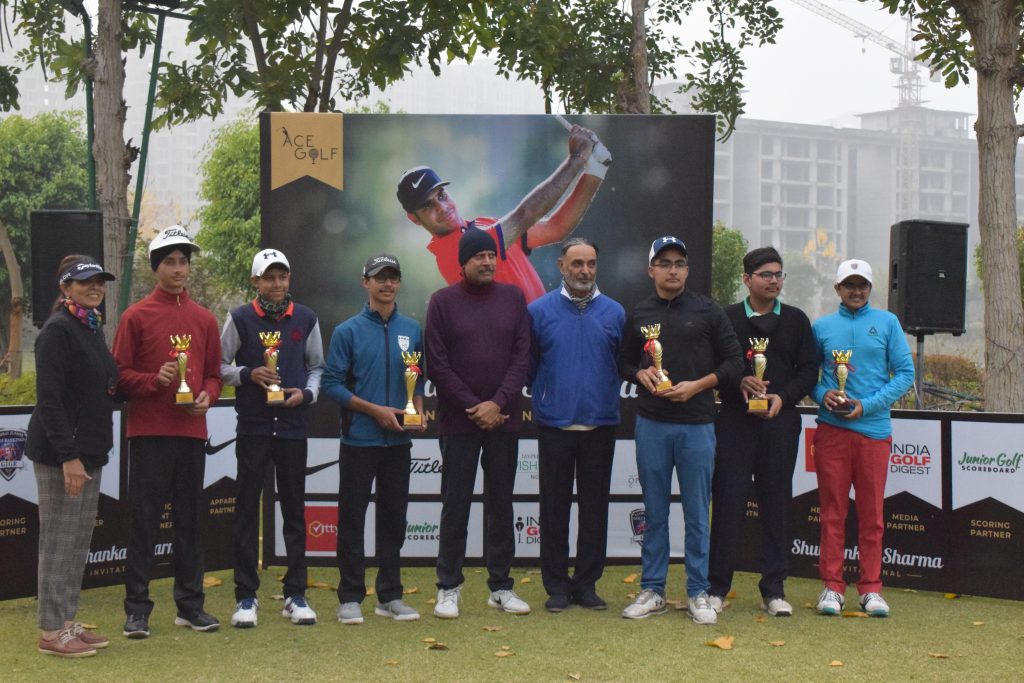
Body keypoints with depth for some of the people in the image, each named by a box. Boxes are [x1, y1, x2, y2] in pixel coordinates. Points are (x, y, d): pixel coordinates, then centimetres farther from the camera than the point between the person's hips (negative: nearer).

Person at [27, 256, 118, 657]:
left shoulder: (92, 328, 14)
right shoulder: (57, 330, -13)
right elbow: (49, 397, -19)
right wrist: (68, 455, -22)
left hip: (88, 450, 9)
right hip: (60, 453, -9)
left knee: (80, 539, 13)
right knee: (59, 540, -2)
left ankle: (67, 622, 22)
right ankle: (52, 632, 6)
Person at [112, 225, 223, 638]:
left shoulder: (204, 320, 11)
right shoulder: (136, 317, 1)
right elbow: (120, 374, -1)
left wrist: (207, 395, -4)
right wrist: (154, 380, -18)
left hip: (191, 431, 4)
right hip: (149, 433, -3)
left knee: (189, 519, 9)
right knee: (144, 520, -1)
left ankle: (190, 605, 17)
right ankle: (137, 608, 6)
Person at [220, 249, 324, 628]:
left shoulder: (306, 319, 7)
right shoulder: (240, 319, 0)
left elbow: (317, 366, 14)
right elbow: (220, 366, 3)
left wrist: (307, 393, -4)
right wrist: (249, 374, -14)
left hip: (293, 426, 2)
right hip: (253, 426, -2)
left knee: (294, 510, 7)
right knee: (247, 510, 1)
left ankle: (296, 594, 15)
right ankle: (246, 597, 8)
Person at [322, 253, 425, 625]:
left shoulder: (412, 330, 8)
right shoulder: (348, 331, -3)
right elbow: (332, 383, -7)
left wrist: (418, 409, -5)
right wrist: (376, 410, -14)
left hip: (398, 440, 4)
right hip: (359, 439, -3)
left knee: (394, 518, 9)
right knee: (352, 519, 2)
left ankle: (390, 595, 19)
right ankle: (350, 597, 10)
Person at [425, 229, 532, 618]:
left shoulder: (513, 298, 7)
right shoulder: (443, 302, -1)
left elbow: (522, 356, 2)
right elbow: (437, 364, -5)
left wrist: (498, 403, -10)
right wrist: (473, 406, -10)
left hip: (503, 420, 3)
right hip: (458, 422, -3)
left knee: (501, 503, 9)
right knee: (455, 505, 2)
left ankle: (501, 587, 17)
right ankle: (448, 588, 10)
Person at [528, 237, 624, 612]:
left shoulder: (614, 313, 4)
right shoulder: (539, 310, 0)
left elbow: (625, 365, 9)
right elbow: (528, 365, 5)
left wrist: (605, 397, 2)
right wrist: (543, 397, 4)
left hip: (601, 425, 1)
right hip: (554, 425, -1)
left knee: (595, 507, 7)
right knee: (554, 507, 5)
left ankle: (587, 584, 17)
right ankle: (557, 585, 14)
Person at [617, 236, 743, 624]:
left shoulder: (707, 311, 2)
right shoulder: (638, 315, 9)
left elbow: (733, 361, 2)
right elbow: (623, 363, 17)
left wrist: (698, 385, -11)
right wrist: (640, 374, -5)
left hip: (696, 424, -2)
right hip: (651, 423, 2)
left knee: (697, 513, 2)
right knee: (654, 511, 8)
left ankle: (697, 593, 12)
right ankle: (652, 591, 16)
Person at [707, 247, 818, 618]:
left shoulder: (796, 320, 11)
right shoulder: (726, 318, 6)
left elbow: (809, 370, 8)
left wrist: (783, 397, -8)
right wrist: (738, 383, -14)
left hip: (780, 422, 2)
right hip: (734, 422, -2)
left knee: (776, 504, 5)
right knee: (727, 503, -2)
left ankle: (774, 589, 12)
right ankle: (716, 587, 7)